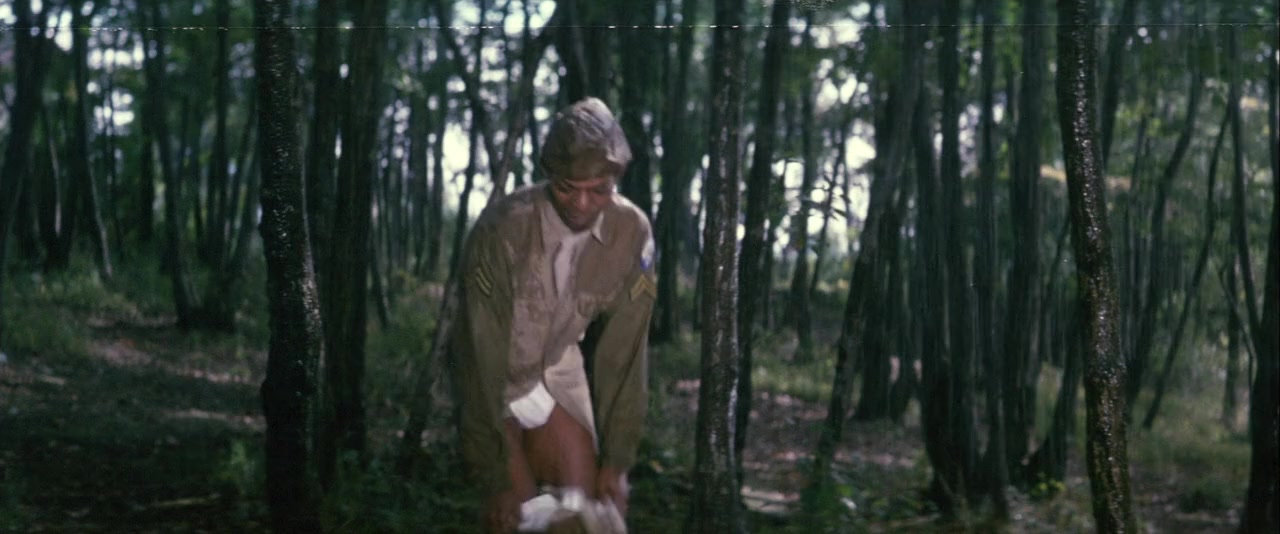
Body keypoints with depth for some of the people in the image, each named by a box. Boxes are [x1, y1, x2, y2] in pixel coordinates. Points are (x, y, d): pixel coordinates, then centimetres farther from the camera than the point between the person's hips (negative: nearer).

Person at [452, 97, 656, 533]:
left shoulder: (632, 232, -20)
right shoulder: (502, 230, -31)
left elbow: (625, 350, -14)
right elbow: (482, 354, -27)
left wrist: (617, 459, -15)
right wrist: (494, 476, -25)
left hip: (557, 371, 3)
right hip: (494, 379, -3)